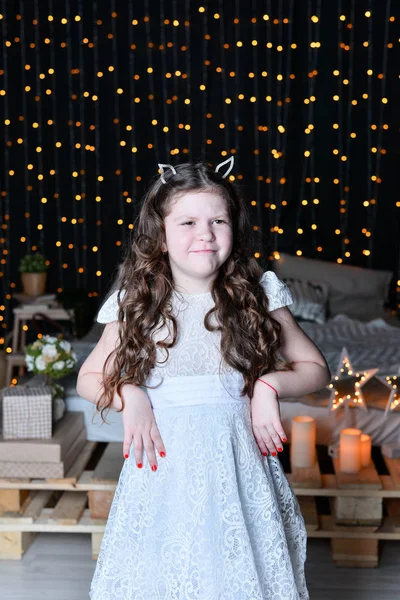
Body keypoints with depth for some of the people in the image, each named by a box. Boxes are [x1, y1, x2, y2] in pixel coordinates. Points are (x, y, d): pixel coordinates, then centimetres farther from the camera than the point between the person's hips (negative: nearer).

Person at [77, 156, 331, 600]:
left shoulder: (258, 298, -2)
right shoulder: (136, 305, 0)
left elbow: (315, 368, 6)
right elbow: (89, 378, 11)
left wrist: (271, 383, -12)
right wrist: (129, 396, -8)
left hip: (236, 459, 0)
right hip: (163, 462, 1)